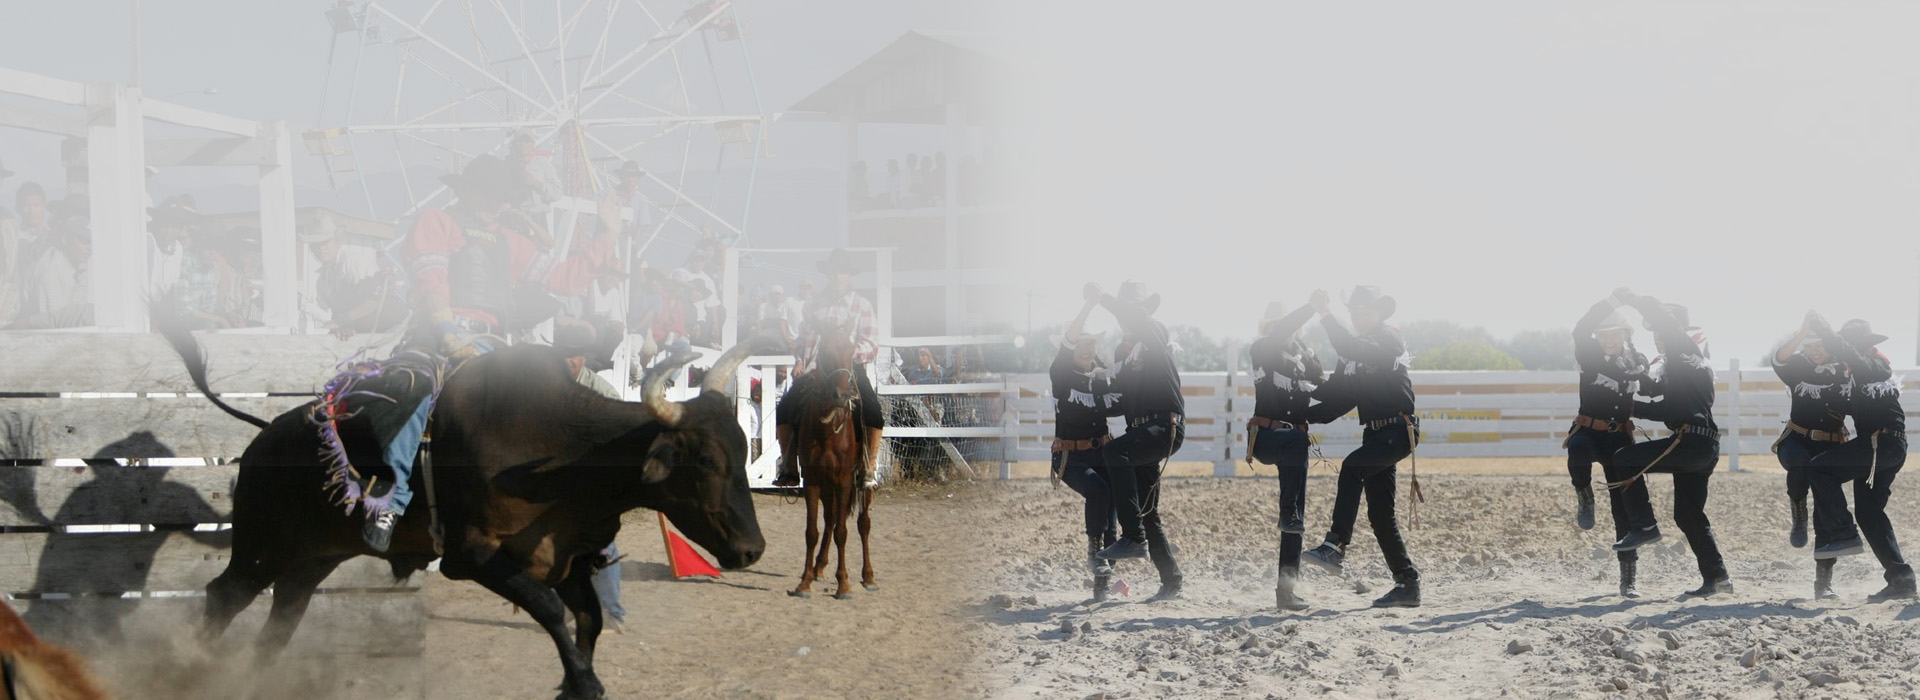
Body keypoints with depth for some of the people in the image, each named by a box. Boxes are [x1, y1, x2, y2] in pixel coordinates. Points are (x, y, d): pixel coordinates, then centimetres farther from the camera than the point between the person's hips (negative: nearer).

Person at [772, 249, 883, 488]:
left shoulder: (862, 305, 4)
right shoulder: (815, 303, 11)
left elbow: (870, 345, -1)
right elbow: (803, 337, 18)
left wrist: (852, 352, -20)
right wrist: (799, 361, 2)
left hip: (851, 369, -2)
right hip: (815, 369, 2)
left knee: (875, 412, -26)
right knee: (785, 409, -14)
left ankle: (867, 469, -15)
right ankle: (789, 470, -3)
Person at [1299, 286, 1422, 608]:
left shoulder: (1389, 340, -6)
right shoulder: (1353, 356, 17)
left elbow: (1356, 350, -26)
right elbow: (1337, 400, 16)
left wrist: (1325, 316, -30)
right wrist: (1302, 416, 5)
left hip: (1398, 430, -9)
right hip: (1375, 434, 9)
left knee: (1352, 466, -32)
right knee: (1380, 515, 5)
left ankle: (1335, 548, -41)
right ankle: (1408, 584, 11)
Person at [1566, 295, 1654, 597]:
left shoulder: (1637, 360, 5)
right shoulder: (1589, 355, -5)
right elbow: (1580, 331, -26)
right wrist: (1613, 301, -29)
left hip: (1620, 438, 3)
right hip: (1588, 431, -3)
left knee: (1623, 507, 0)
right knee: (1578, 452, -41)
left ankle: (1629, 577, 6)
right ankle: (1585, 498, -9)